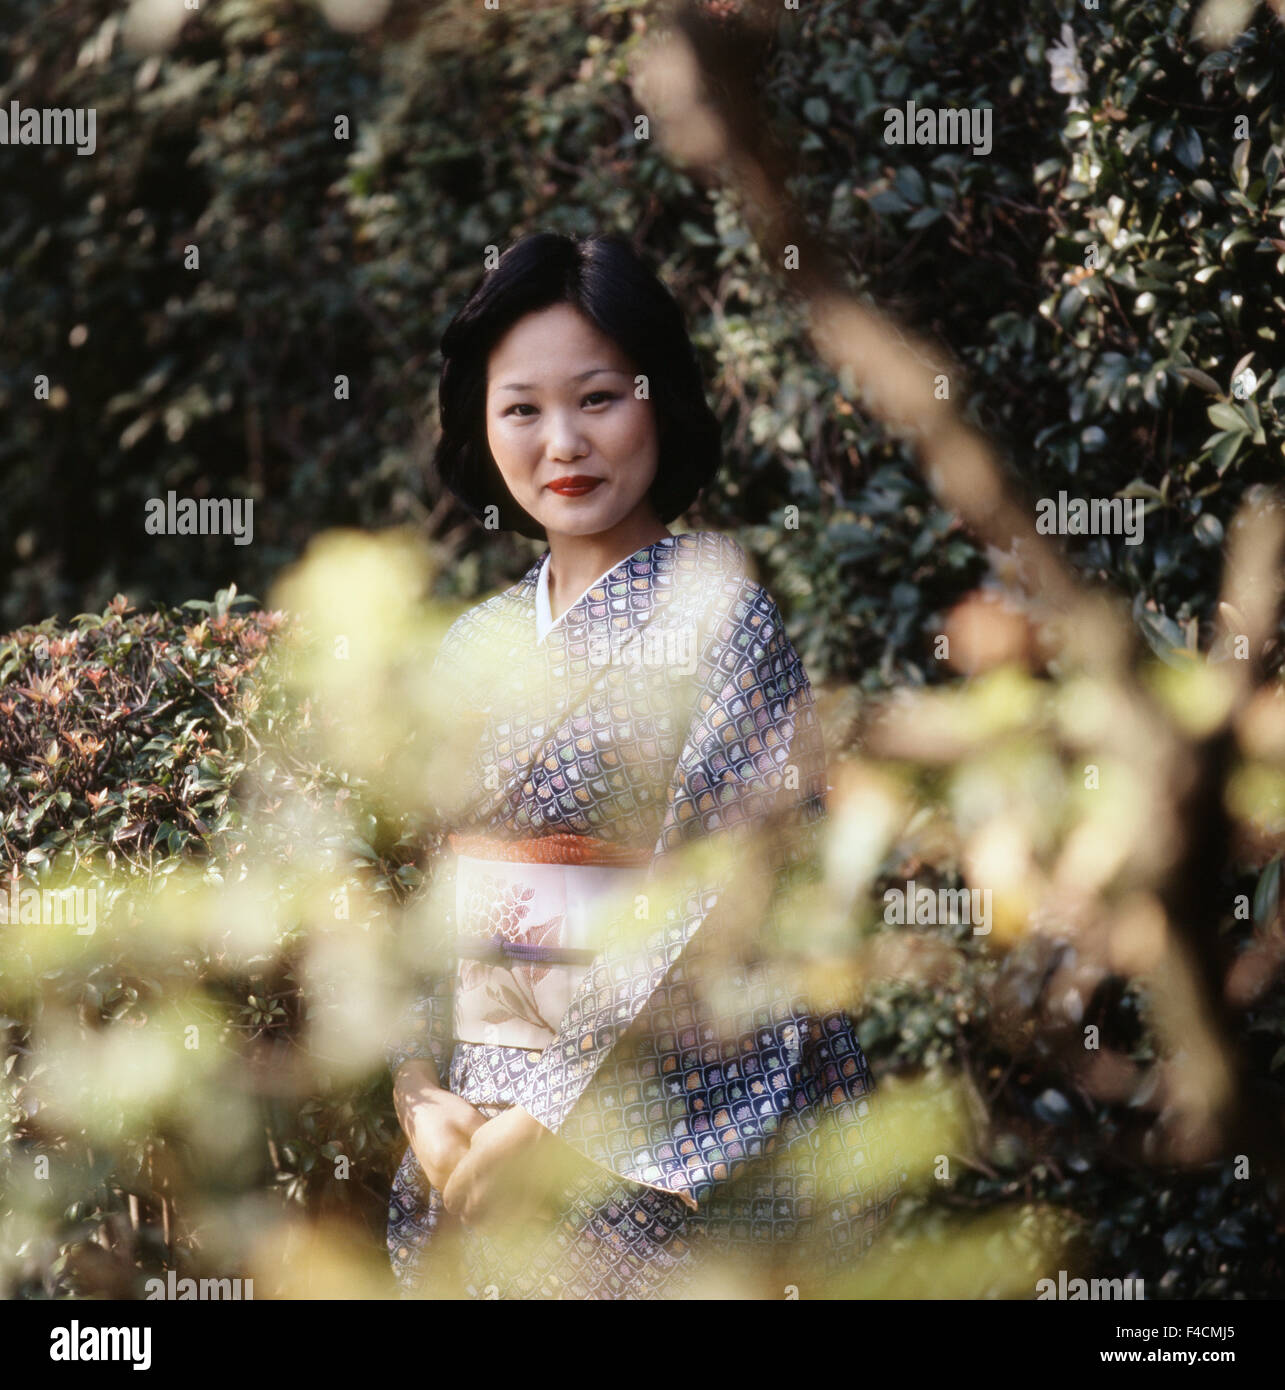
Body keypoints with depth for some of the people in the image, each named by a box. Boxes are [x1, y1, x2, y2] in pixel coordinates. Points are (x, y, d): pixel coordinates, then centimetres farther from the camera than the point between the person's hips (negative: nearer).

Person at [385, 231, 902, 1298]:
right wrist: (423, 1094, -4)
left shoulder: (717, 609, -9)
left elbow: (721, 902, -16)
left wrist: (553, 1119, -17)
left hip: (660, 1149, -5)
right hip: (475, 1132, 5)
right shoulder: (477, 648, 9)